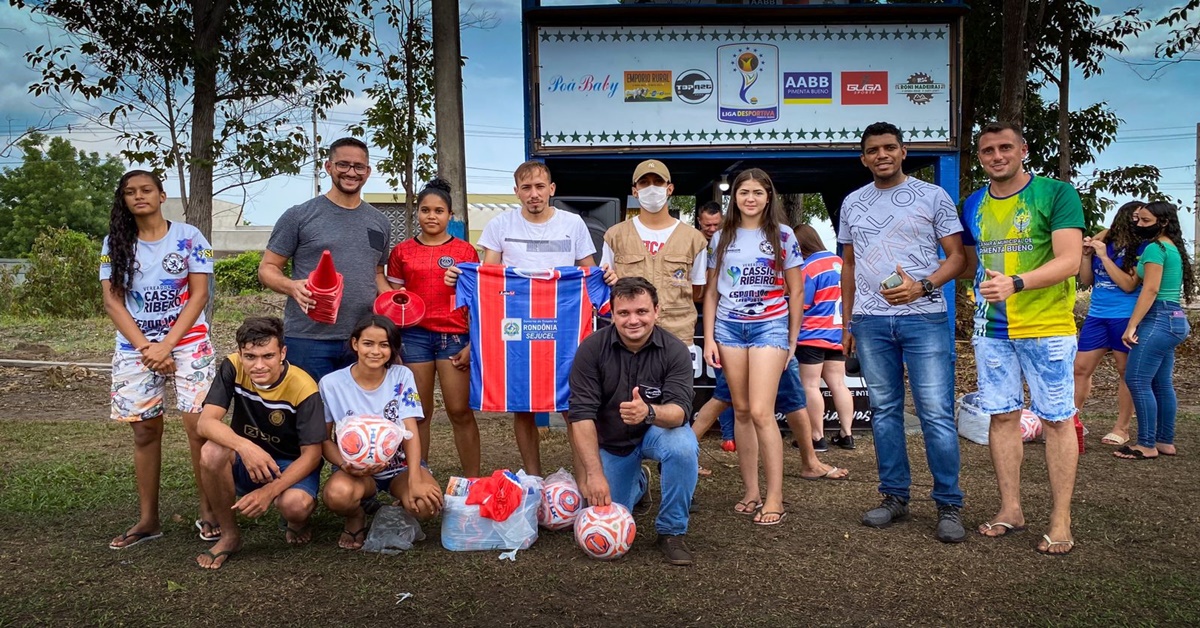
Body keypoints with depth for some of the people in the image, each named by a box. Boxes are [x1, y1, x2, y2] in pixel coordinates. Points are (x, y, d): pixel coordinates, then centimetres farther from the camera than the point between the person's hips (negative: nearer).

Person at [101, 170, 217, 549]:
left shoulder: (187, 237, 0)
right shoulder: (115, 243, 7)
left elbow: (199, 295, -5)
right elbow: (112, 301, 1)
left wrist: (167, 345, -13)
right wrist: (145, 348, -11)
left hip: (188, 343, -2)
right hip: (134, 348, 3)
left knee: (199, 425, -9)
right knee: (145, 432, 6)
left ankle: (208, 512, 1)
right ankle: (148, 519, 15)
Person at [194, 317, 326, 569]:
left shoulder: (303, 388, -23)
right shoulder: (233, 368, -15)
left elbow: (311, 454, -20)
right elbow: (205, 423, -24)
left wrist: (270, 491, -34)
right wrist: (244, 446, -44)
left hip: (292, 465, -3)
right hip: (245, 462, 3)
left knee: (295, 505, -35)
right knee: (212, 453, -30)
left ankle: (296, 522, 7)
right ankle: (229, 535, -7)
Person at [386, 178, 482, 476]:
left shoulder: (465, 251, 5)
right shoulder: (402, 252, 9)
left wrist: (472, 344, -2)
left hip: (454, 336, -1)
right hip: (413, 336, 1)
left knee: (461, 412, -2)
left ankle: (473, 481, 7)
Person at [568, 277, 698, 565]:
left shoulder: (675, 351, -20)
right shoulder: (591, 349, -19)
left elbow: (680, 410, -29)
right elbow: (581, 414, -22)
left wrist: (649, 412, -53)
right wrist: (594, 474, -30)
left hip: (658, 431, -1)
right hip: (610, 442, 2)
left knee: (683, 447, -35)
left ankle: (672, 530, -11)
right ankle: (638, 480, 33)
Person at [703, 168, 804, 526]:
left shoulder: (782, 236, 3)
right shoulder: (722, 238, 10)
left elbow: (796, 291, 5)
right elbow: (711, 292, 12)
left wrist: (792, 340, 4)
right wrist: (709, 338, 5)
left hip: (770, 326, -3)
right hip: (729, 327, 3)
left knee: (761, 413, -12)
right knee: (741, 411, 6)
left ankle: (774, 499, -6)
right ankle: (751, 492, 14)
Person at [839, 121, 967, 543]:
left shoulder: (932, 196, 3)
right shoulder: (853, 203, 14)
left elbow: (957, 257, 1)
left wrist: (922, 286, -17)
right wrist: (847, 323, 14)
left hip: (924, 318, -3)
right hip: (870, 321, 4)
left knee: (937, 413, -6)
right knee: (884, 410, 8)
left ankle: (949, 505, 3)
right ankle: (894, 497, 18)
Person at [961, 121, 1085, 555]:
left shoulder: (1057, 194, -6)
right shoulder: (972, 206, 10)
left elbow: (1069, 260, -16)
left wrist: (1016, 284, -29)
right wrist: (985, 294, 9)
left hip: (1048, 327, -4)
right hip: (991, 329, 5)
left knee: (1056, 419, 0)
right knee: (1002, 417, 8)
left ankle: (1061, 520, 8)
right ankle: (1010, 509, 19)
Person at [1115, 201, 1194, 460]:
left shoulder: (1155, 248, -11)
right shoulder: (1173, 248, 18)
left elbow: (1150, 289, -18)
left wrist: (1131, 325, -18)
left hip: (1158, 319, -10)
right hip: (1174, 319, 10)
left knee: (1137, 379, -9)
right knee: (1162, 383, 11)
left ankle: (1147, 445, -8)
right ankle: (1166, 442, 15)